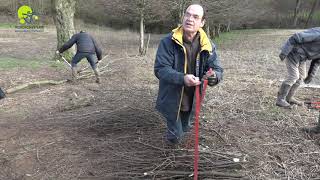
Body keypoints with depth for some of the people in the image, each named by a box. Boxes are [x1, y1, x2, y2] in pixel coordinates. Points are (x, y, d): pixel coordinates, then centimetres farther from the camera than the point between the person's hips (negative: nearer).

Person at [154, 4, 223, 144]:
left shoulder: (208, 46, -9)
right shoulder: (168, 42, -19)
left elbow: (218, 70, -7)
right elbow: (160, 69, -23)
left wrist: (213, 76, -33)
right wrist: (182, 78, -40)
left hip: (193, 100, 4)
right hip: (172, 100, -3)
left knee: (185, 129, 28)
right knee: (175, 138, 9)